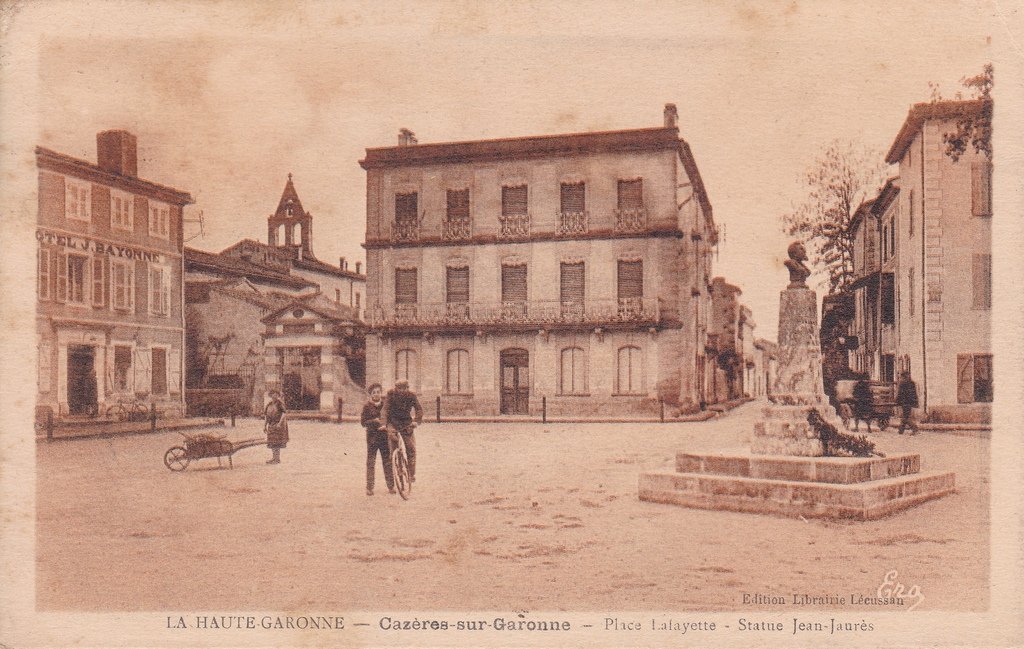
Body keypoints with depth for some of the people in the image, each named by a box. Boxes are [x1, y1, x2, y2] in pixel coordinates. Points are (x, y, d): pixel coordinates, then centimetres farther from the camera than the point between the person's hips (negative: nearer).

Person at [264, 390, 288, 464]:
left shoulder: (280, 403, -9)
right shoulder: (269, 404, 9)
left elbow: (283, 414, -16)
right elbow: (266, 415, 12)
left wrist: (280, 423, -26)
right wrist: (265, 425, 7)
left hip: (278, 425, -7)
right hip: (271, 425, 7)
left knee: (277, 441, -9)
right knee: (271, 441, 10)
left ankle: (278, 459, -5)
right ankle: (274, 457, 19)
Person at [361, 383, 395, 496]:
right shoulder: (367, 406, 0)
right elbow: (363, 422, -2)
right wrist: (374, 421, -18)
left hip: (385, 436, 2)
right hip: (372, 437, -2)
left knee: (387, 461, 3)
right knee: (370, 462, -1)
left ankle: (391, 486, 11)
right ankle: (369, 487, 5)